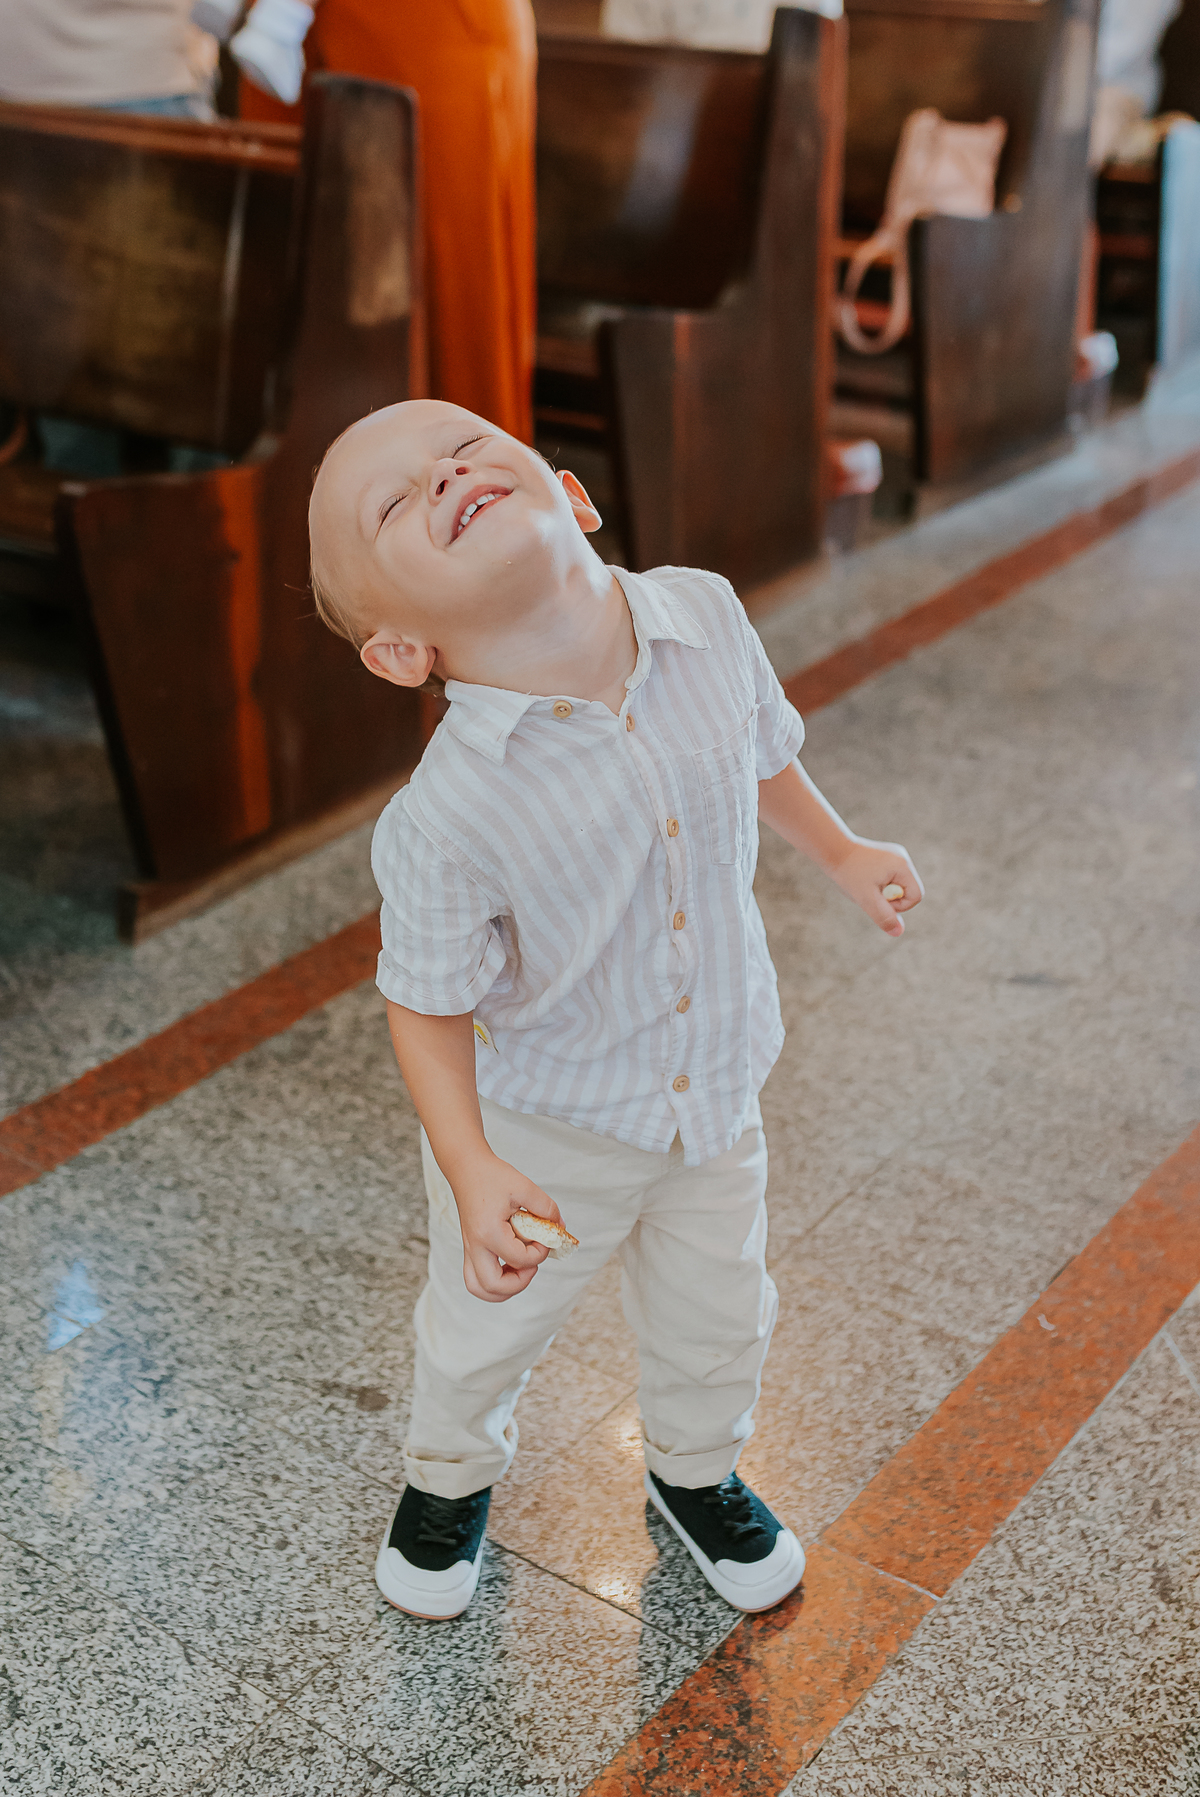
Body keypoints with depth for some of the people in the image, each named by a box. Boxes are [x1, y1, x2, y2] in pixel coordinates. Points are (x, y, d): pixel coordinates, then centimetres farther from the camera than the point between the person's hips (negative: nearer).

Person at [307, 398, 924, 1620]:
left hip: (712, 1091, 4)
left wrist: (839, 850, 13)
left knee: (717, 1323, 25)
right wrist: (472, 1170, -29)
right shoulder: (446, 818, -33)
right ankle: (450, 1475, 56)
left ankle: (695, 1471, 58)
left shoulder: (705, 618, -20)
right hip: (543, 1127, -3)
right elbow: (430, 1001, -20)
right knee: (485, 1332, 21)